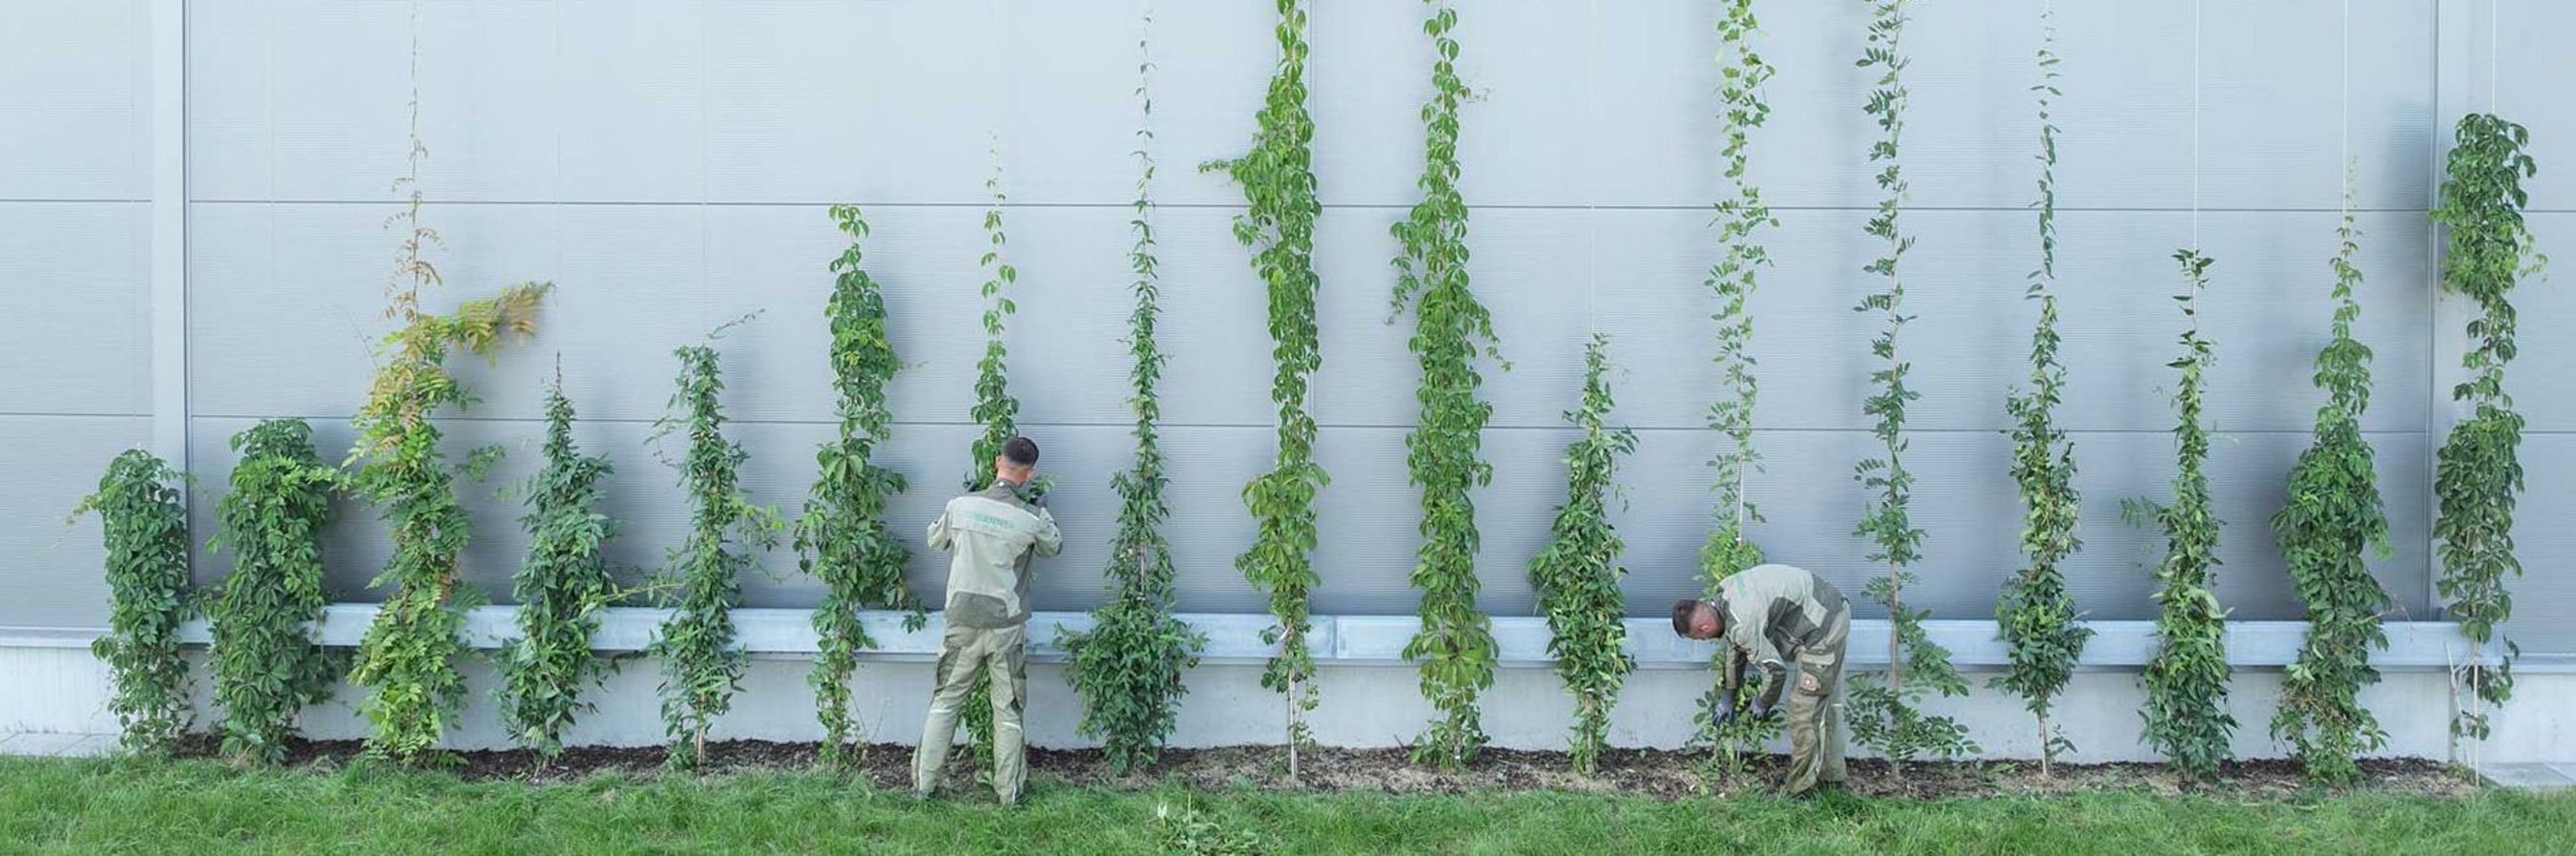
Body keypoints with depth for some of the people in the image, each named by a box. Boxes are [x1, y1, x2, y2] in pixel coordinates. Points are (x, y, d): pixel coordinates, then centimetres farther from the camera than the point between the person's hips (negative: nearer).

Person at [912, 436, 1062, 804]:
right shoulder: (1031, 519, -11)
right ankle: (1008, 792, 18)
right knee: (1008, 712, 10)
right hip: (1007, 627, -1)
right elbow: (1054, 546, 11)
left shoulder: (960, 506, -7)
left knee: (945, 703, 14)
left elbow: (935, 540, 13)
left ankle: (923, 784, 18)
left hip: (962, 623, 2)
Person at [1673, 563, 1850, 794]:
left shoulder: (1743, 625, -29)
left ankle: (1800, 788, 4)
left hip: (1823, 627, -10)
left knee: (1804, 709, -5)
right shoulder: (1725, 595, 1)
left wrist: (1762, 704, 1)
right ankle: (1831, 775, 34)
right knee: (1826, 700, 21)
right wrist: (1728, 695, 26)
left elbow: (1775, 669, -20)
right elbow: (1735, 647, 17)